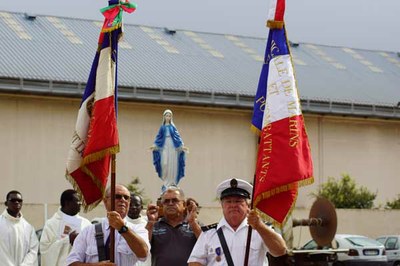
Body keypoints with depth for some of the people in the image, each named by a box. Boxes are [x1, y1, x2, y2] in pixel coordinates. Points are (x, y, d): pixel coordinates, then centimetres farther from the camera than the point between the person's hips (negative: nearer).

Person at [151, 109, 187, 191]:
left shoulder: (172, 127, 10)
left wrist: (182, 146, -5)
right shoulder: (162, 127, 11)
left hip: (172, 147, 0)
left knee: (172, 166, -4)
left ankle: (171, 183, 0)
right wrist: (154, 145, -5)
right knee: (165, 165, -11)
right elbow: (158, 137, 9)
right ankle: (165, 183, -5)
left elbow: (178, 137, 6)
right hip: (164, 147, 0)